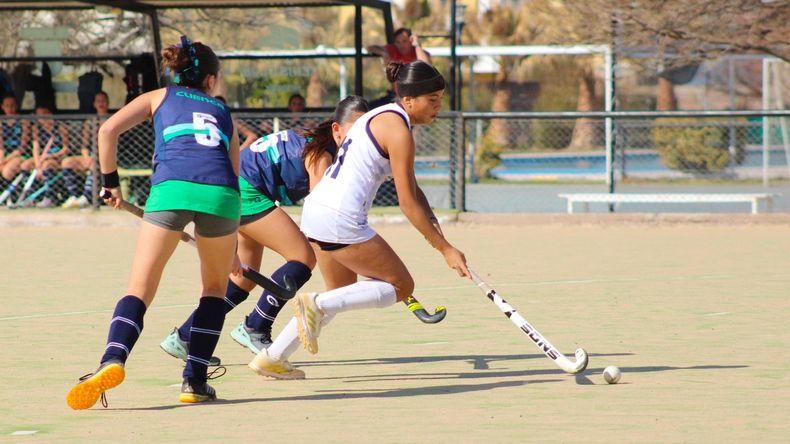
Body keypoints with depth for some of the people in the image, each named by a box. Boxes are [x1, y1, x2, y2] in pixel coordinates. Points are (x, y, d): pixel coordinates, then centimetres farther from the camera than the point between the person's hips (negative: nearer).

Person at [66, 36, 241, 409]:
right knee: (215, 288, 22)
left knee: (140, 290, 1)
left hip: (172, 187, -1)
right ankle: (194, 381, 14)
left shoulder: (158, 97, 27)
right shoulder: (222, 112, 32)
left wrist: (110, 182, 21)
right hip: (220, 192, 2)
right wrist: (231, 247, 37)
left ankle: (113, 360, -26)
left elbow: (108, 130, 10)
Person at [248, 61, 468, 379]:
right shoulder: (398, 130, -12)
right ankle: (317, 305, -11)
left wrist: (431, 220, 2)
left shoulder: (382, 116, 18)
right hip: (340, 221, -10)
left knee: (344, 292, 25)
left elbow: (410, 187, 19)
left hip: (316, 209, 10)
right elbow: (408, 204, -13)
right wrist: (444, 248, -9)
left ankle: (272, 357, 24)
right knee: (401, 286, 1)